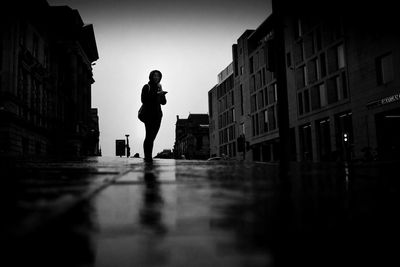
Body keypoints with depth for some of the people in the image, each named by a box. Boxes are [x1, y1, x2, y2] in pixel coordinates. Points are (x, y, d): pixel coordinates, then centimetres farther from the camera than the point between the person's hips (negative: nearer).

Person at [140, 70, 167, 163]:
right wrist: (156, 94, -16)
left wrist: (161, 93, -3)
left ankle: (149, 156, 7)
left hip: (157, 115, 5)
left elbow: (163, 102, 14)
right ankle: (147, 156, -11)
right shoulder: (147, 87, 1)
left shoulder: (158, 87, 19)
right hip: (149, 114, -5)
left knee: (152, 136, 3)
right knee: (149, 136, -13)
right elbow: (143, 99, -12)